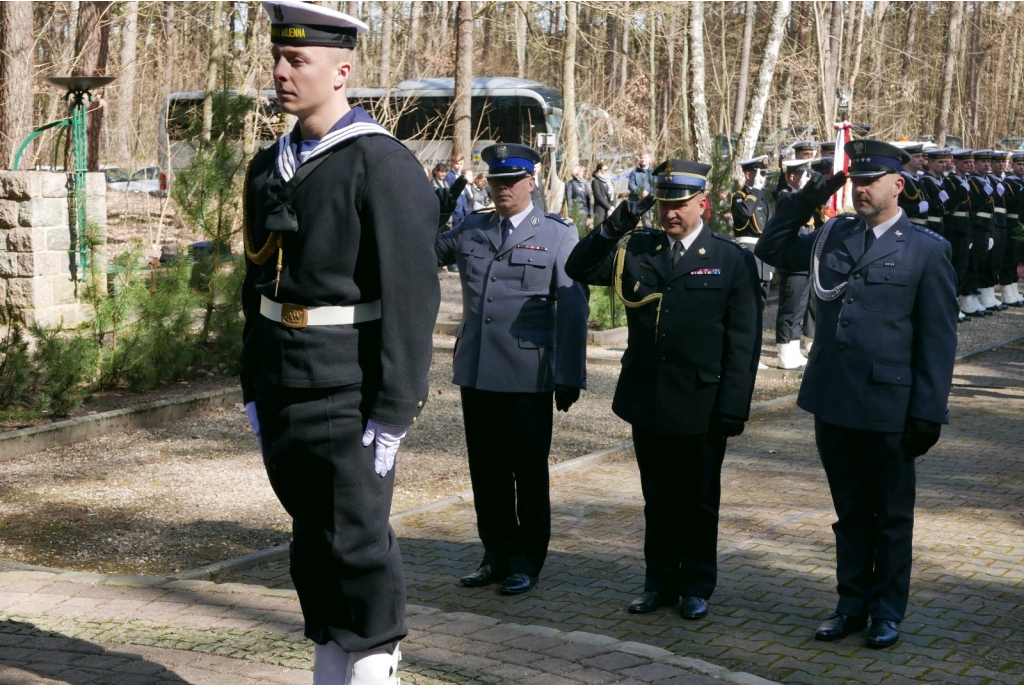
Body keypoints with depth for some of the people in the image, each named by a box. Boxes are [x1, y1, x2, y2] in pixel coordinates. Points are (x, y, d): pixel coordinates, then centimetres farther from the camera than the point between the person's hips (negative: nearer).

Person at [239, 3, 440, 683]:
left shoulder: (383, 165, -11)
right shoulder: (269, 167, 12)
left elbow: (412, 297, -15)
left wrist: (393, 414, -17)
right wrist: (254, 388, 16)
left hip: (348, 396, -7)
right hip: (284, 396, 7)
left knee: (357, 543, -1)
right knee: (312, 539, 15)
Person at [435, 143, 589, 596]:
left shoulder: (558, 234, -1)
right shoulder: (470, 230, 11)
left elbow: (572, 309, -5)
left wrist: (570, 377, -9)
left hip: (528, 375, -4)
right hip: (476, 371, 4)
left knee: (529, 473, 6)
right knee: (486, 471, 11)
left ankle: (527, 563, 19)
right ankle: (497, 556, 24)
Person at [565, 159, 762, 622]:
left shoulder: (732, 260, -5)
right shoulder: (637, 250, 6)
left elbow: (743, 340, -6)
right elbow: (579, 269, -2)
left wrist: (734, 406, -11)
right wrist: (613, 228, -16)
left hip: (701, 406, -3)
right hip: (647, 402, 4)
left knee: (698, 502, 9)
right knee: (658, 499, 14)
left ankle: (696, 587, 22)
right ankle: (660, 581, 26)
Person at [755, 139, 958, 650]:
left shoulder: (926, 250, -6)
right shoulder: (833, 236, 7)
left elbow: (938, 339, -6)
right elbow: (771, 249, 19)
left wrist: (928, 413, -10)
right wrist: (803, 201, 3)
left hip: (888, 407, -4)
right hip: (833, 402, 4)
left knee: (891, 515, 10)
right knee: (850, 511, 16)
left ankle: (887, 612, 23)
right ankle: (852, 604, 28)